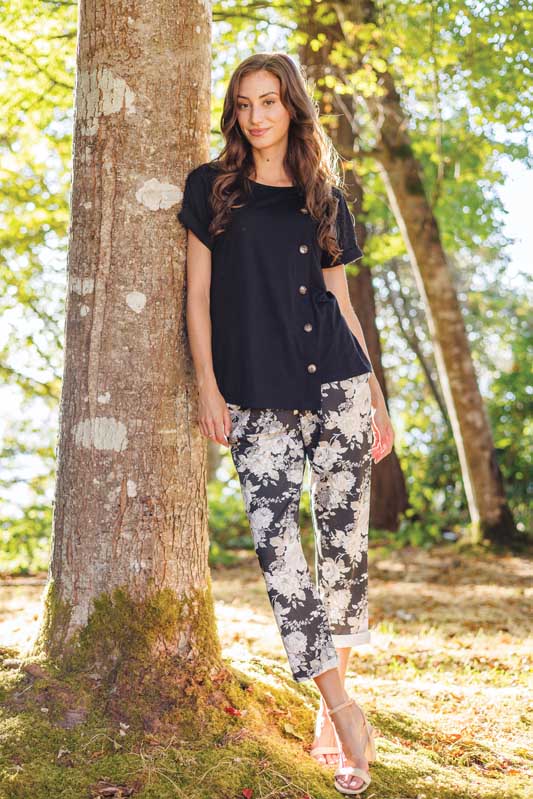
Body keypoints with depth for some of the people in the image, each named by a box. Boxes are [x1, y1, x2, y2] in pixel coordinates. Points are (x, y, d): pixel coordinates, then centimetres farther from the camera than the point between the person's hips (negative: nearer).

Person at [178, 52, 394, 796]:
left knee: (345, 540, 0)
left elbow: (341, 301, 13)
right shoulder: (213, 187, 8)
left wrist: (377, 396, 10)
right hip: (257, 399, -1)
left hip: (338, 385, 2)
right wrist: (208, 385, -5)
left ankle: (332, 692, 12)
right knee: (276, 543, -10)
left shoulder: (324, 197, 12)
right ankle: (341, 705, -3)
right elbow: (198, 292, 4)